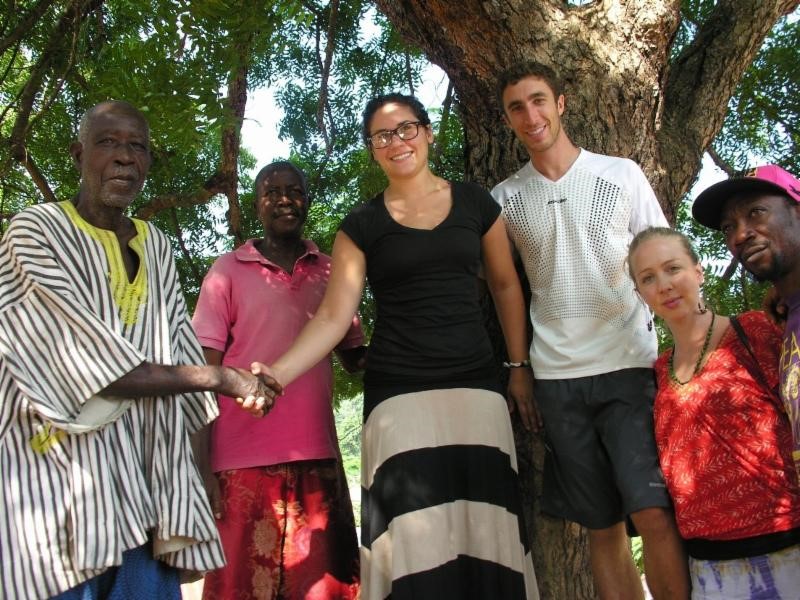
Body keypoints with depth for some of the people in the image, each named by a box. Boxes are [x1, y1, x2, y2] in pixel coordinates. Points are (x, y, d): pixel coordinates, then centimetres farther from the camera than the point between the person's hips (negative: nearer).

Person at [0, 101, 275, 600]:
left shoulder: (157, 247, 13)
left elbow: (181, 354, 10)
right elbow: (97, 368, -15)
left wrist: (203, 473, 3)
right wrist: (220, 378, -10)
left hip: (148, 473, 5)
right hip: (62, 467, -5)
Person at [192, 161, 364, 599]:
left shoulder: (329, 273, 11)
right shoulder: (228, 272, 4)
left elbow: (354, 357, 16)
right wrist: (201, 468, -6)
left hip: (319, 459, 3)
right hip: (245, 461, -2)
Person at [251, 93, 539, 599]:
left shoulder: (475, 203, 9)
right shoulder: (362, 225, 4)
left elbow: (506, 286, 15)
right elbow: (333, 315, -2)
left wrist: (520, 367, 9)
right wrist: (278, 373, -16)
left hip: (476, 386, 1)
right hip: (399, 393, -1)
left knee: (485, 530, -2)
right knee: (415, 537, -7)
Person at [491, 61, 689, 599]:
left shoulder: (622, 174, 4)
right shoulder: (505, 198, 7)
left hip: (630, 366, -1)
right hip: (558, 378, 2)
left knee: (654, 514, -11)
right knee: (602, 527, 7)